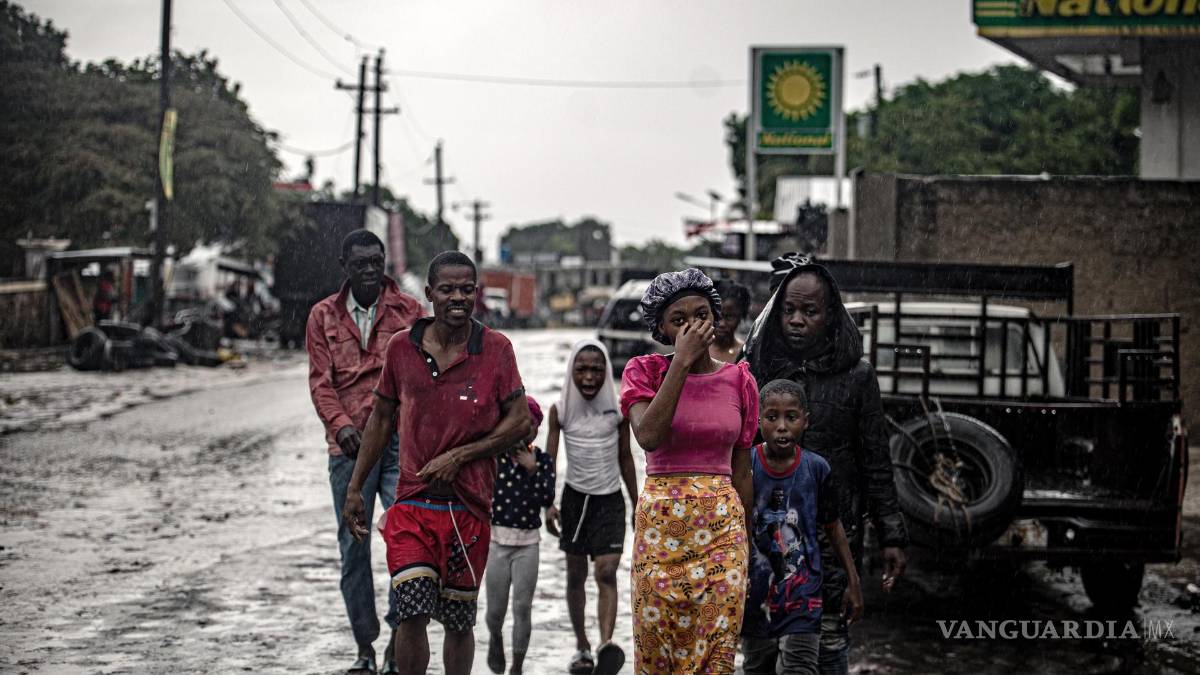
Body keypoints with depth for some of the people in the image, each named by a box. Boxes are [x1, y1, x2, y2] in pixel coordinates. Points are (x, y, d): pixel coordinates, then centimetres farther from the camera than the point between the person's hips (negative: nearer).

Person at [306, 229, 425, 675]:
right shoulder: (324, 316, 10)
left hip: (400, 441, -1)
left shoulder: (408, 310, 8)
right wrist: (340, 424, -13)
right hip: (350, 445, 1)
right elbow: (320, 380, 4)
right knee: (353, 547, 6)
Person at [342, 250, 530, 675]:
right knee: (411, 614, -11)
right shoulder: (402, 348, 2)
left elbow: (520, 420, -1)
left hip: (469, 507, 0)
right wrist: (355, 489, 11)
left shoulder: (496, 349, -3)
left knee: (458, 620, 11)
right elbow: (381, 419, 12)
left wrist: (458, 456, -10)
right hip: (412, 504, 0)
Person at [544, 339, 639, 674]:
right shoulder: (560, 410, -4)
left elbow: (625, 458, 6)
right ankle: (582, 645, 22)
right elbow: (549, 460, -4)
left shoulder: (618, 409, -4)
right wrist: (548, 505, -15)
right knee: (576, 575, 10)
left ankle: (607, 644, -29)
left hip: (610, 499, -1)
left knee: (606, 572, -16)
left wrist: (636, 505, 10)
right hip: (575, 497, 1)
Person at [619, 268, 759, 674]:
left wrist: (745, 542, 13)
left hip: (723, 523, 2)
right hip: (660, 522, -1)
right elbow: (649, 436, -20)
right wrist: (682, 362, -17)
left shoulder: (738, 380, 6)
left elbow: (741, 470, 11)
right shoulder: (645, 372, 0)